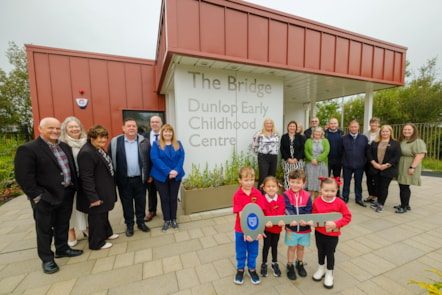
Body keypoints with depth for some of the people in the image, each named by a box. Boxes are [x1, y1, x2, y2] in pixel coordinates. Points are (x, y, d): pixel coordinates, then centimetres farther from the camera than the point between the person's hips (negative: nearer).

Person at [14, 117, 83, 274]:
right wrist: (37, 195, -16)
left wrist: (74, 187, 8)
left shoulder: (65, 147, 8)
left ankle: (62, 248, 39)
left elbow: (72, 167, 13)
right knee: (45, 229, 12)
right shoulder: (27, 149, -13)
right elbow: (24, 177, -16)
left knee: (63, 225, 20)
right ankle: (47, 259, 29)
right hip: (46, 198, -6)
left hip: (67, 194, 6)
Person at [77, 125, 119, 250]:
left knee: (104, 214, 24)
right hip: (96, 194, -10)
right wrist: (93, 197, -25)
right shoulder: (86, 153, -23)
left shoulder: (99, 149, 9)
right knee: (97, 217, 7)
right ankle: (97, 243, 25)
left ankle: (107, 233, 42)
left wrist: (109, 191, 16)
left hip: (103, 192, 10)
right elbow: (86, 178, -26)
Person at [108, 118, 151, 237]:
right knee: (127, 203, 14)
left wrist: (149, 175, 0)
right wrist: (114, 177, 0)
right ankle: (129, 225, 31)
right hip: (124, 179, 0)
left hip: (140, 179, 1)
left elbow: (149, 159, 3)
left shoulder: (143, 141, 0)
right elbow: (110, 160, 2)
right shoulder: (115, 142, -2)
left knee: (141, 202, 13)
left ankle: (141, 222, 32)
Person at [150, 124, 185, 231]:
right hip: (161, 176, -1)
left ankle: (173, 219, 26)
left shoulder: (178, 144, 6)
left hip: (176, 176, 2)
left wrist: (176, 171, -19)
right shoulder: (156, 144, -1)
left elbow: (181, 157, -4)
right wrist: (168, 171, -22)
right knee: (164, 199, 8)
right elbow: (155, 159, -13)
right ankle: (166, 220, 24)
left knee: (173, 198, 10)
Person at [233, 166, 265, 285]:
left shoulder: (258, 194, -12)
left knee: (253, 251, 21)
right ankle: (240, 269, 44)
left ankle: (252, 269, 45)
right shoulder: (237, 195, -17)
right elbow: (241, 214, -19)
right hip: (240, 230, -1)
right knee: (240, 252, 20)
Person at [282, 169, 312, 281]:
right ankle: (290, 266, 34)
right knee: (292, 247, 13)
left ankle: (299, 264, 45)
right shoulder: (286, 195, -15)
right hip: (291, 227, -2)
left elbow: (308, 211, -10)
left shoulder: (307, 195, -9)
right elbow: (288, 209, -22)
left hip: (304, 227, 2)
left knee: (301, 246, 21)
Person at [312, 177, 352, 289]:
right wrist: (312, 221, -21)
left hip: (333, 234, -2)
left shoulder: (340, 203, -19)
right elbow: (313, 215, -1)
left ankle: (329, 274, 39)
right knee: (320, 251, 21)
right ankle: (321, 269, 46)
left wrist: (335, 224, -26)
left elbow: (348, 217, -13)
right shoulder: (317, 201, -14)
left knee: (330, 253, 15)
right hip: (319, 232, 2)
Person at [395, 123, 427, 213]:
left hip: (408, 169, -7)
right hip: (400, 168, 7)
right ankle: (406, 205, 25)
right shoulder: (400, 141, 13)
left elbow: (420, 155, -18)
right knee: (402, 186, 13)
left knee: (404, 187, -3)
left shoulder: (418, 142, -10)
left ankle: (404, 207, 8)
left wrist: (412, 167, -22)